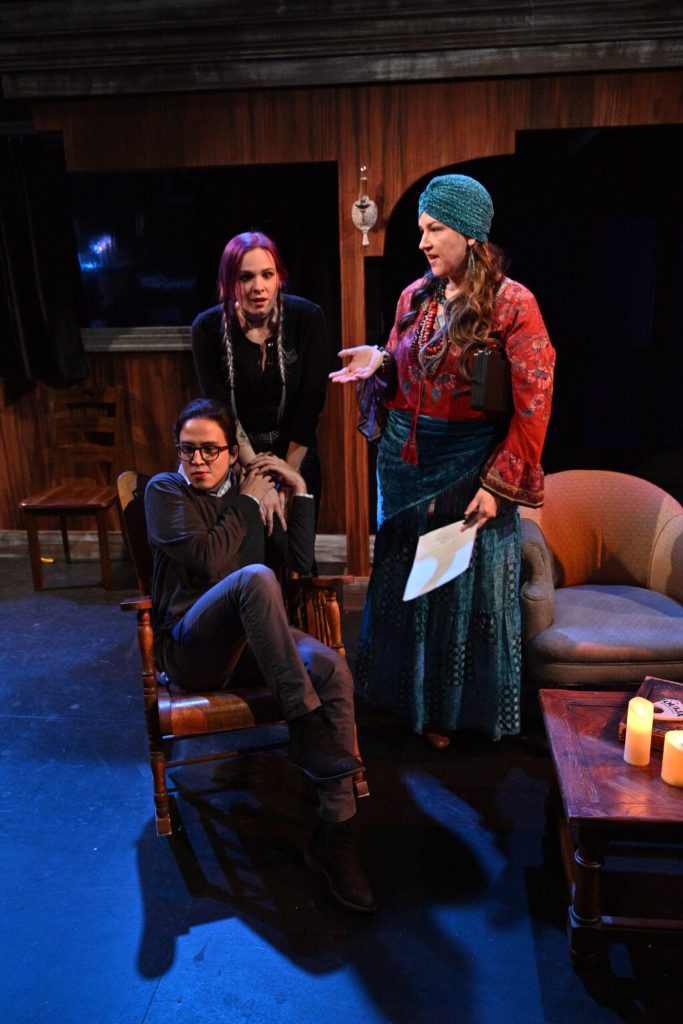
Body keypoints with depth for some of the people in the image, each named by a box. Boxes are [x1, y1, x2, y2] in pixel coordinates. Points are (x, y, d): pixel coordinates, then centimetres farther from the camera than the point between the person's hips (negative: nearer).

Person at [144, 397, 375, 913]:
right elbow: (208, 562, -14)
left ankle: (336, 835, -23)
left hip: (250, 638, 5)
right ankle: (305, 722, -32)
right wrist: (248, 501, -4)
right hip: (190, 647, -4)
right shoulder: (165, 491, 4)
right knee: (255, 576, -36)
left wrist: (300, 492, 6)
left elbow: (300, 562, 11)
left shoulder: (248, 493, 18)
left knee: (333, 669, -27)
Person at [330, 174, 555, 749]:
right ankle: (407, 696, 37)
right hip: (406, 461, 6)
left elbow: (532, 406, -13)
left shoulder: (511, 304, -11)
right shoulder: (416, 296, 6)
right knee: (403, 578, 15)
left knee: (465, 587, 7)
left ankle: (454, 711, 28)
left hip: (470, 465, -5)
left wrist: (498, 484, -18)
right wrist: (379, 363, -7)